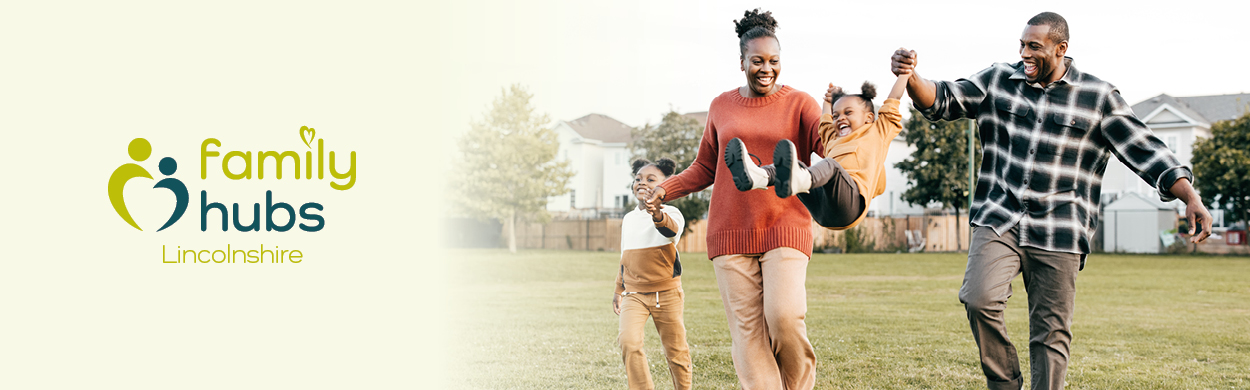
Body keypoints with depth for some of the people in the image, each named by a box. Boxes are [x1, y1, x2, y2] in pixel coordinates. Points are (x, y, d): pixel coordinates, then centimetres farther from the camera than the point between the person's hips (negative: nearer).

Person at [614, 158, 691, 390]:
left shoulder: (670, 213, -8)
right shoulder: (629, 218, 12)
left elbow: (671, 228, -35)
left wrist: (657, 215, -57)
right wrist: (619, 290, 26)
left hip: (666, 293, -4)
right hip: (634, 293, 4)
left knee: (675, 351, 5)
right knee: (628, 342, -19)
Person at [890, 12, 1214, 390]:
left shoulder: (1097, 97, 1)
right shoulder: (998, 81, 7)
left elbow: (1146, 151, 1)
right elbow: (942, 100, 3)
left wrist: (1191, 198, -10)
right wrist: (911, 77, -19)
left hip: (1058, 234, -1)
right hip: (999, 221, 1)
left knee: (1051, 334, 2)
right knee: (978, 298, -21)